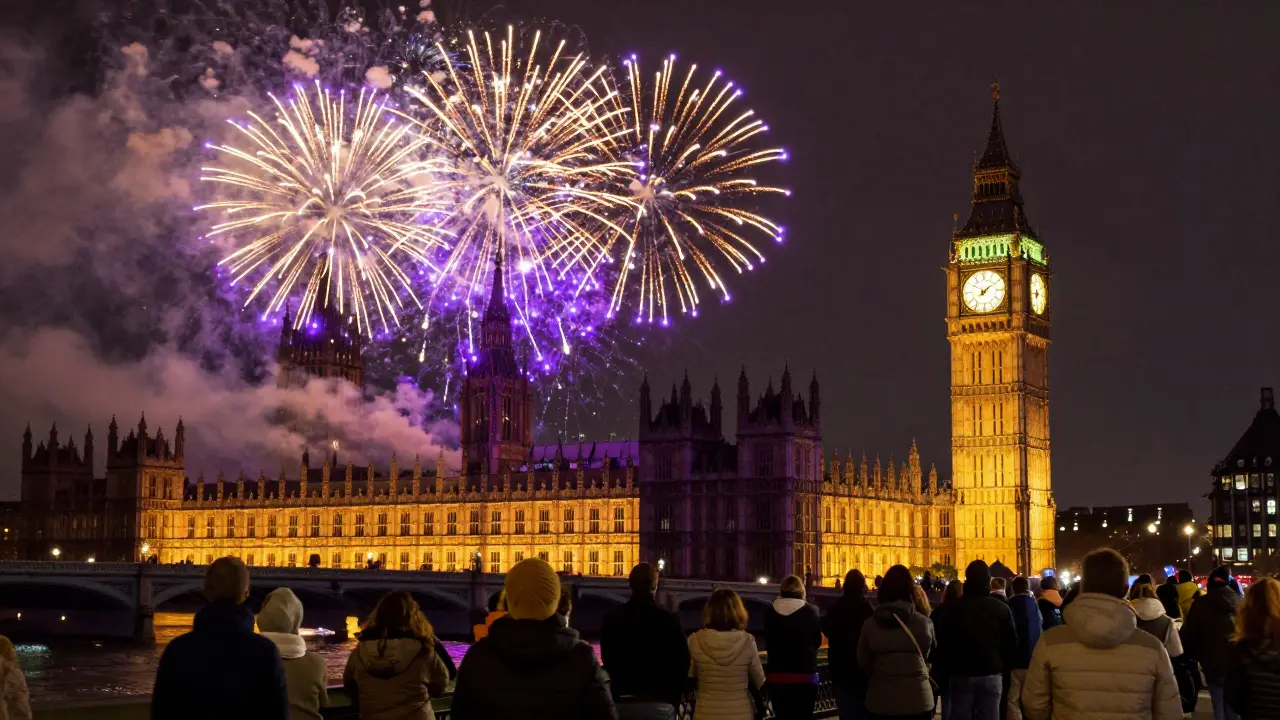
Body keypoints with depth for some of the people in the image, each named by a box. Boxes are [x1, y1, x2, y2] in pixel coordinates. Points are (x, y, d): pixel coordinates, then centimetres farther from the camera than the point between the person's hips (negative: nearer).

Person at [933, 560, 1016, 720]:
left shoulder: (952, 607, -2)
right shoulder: (1001, 608, -1)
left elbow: (942, 641, 3)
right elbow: (1011, 641, 1)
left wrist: (949, 667, 15)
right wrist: (1003, 666, 13)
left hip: (961, 673, 0)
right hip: (992, 673, 0)